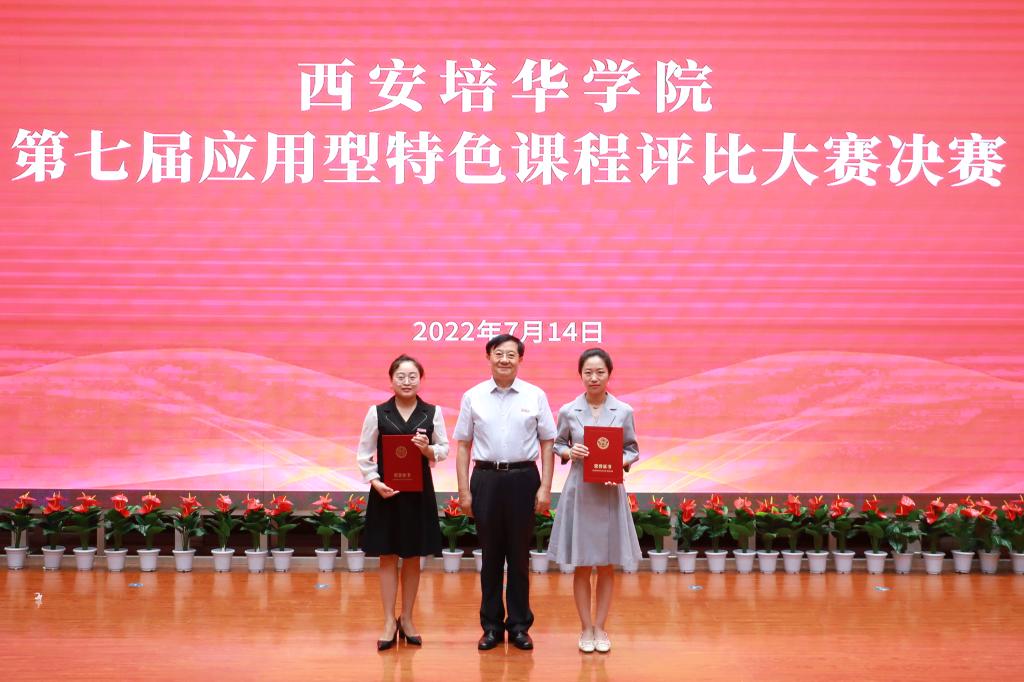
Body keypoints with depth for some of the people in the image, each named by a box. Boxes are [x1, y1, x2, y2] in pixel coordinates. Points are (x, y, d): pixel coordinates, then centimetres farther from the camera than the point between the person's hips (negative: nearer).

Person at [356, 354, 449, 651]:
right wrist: (375, 482, -12)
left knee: (413, 557, 9)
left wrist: (429, 449, -15)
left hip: (419, 492, 1)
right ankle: (389, 622, 13)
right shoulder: (377, 413, -2)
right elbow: (364, 454, 2)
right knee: (388, 557, 4)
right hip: (386, 491, -1)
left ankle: (407, 620, 21)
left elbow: (444, 449, 7)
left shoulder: (433, 412, 1)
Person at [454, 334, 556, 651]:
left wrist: (545, 487, -3)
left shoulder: (535, 396, 1)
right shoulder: (473, 397, 3)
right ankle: (491, 625, 18)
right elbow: (463, 445, 4)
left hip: (523, 477, -1)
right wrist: (464, 490, 0)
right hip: (486, 478, 1)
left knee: (519, 554, 7)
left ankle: (519, 625, 18)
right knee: (491, 554, 8)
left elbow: (547, 444, 3)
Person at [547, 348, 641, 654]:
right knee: (581, 566, 6)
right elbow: (557, 444, 10)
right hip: (579, 492, 0)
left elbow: (632, 450, 6)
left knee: (607, 566, 7)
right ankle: (586, 628, 18)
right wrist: (569, 452, -11)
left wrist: (620, 464, -13)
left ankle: (600, 628, 20)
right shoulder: (568, 411, 0)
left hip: (610, 494, 0)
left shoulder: (624, 411, -1)